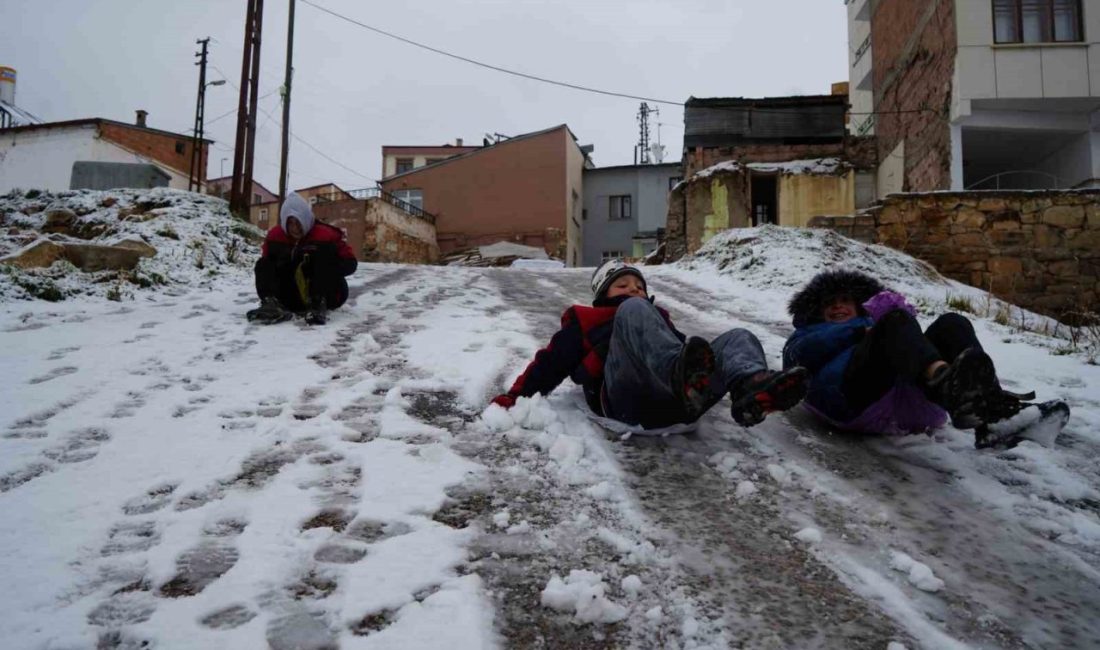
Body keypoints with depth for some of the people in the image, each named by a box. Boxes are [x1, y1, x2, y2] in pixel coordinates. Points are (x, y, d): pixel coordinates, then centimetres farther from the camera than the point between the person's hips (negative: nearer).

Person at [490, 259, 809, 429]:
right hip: (627, 396, -4)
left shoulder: (659, 318, 43)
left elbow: (688, 352, 32)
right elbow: (551, 361, 22)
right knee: (634, 310, -24)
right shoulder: (585, 322, 32)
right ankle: (683, 376, -57)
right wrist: (515, 396, 10)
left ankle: (752, 387, -48)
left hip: (673, 399, 5)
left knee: (739, 338, -9)